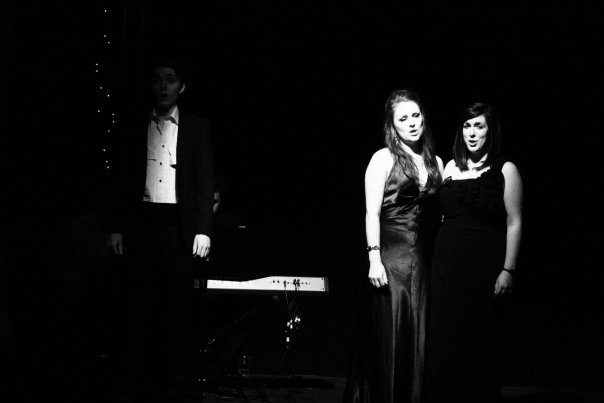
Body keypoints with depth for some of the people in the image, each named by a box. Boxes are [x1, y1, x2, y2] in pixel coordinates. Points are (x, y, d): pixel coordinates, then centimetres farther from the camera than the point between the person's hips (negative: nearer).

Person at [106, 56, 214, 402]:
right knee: (141, 303, 4)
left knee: (179, 305, 1)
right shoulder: (134, 126, 10)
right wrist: (118, 227, 4)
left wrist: (203, 230, -8)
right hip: (142, 221, 2)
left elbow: (206, 181, 0)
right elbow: (123, 179, 10)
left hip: (179, 224, -1)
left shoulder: (197, 127, 5)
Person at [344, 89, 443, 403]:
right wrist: (374, 258, -16)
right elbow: (372, 213, -7)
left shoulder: (435, 162, 13)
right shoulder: (383, 159, -1)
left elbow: (440, 213, 14)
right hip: (392, 257, -5)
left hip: (425, 259, 5)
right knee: (390, 338, -2)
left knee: (420, 340, 6)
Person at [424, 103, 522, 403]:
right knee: (444, 340, 4)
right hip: (447, 263, 4)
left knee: (478, 340, 0)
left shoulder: (505, 170, 0)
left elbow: (514, 223, -4)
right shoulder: (451, 167, 12)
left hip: (483, 265, -4)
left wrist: (508, 270, -11)